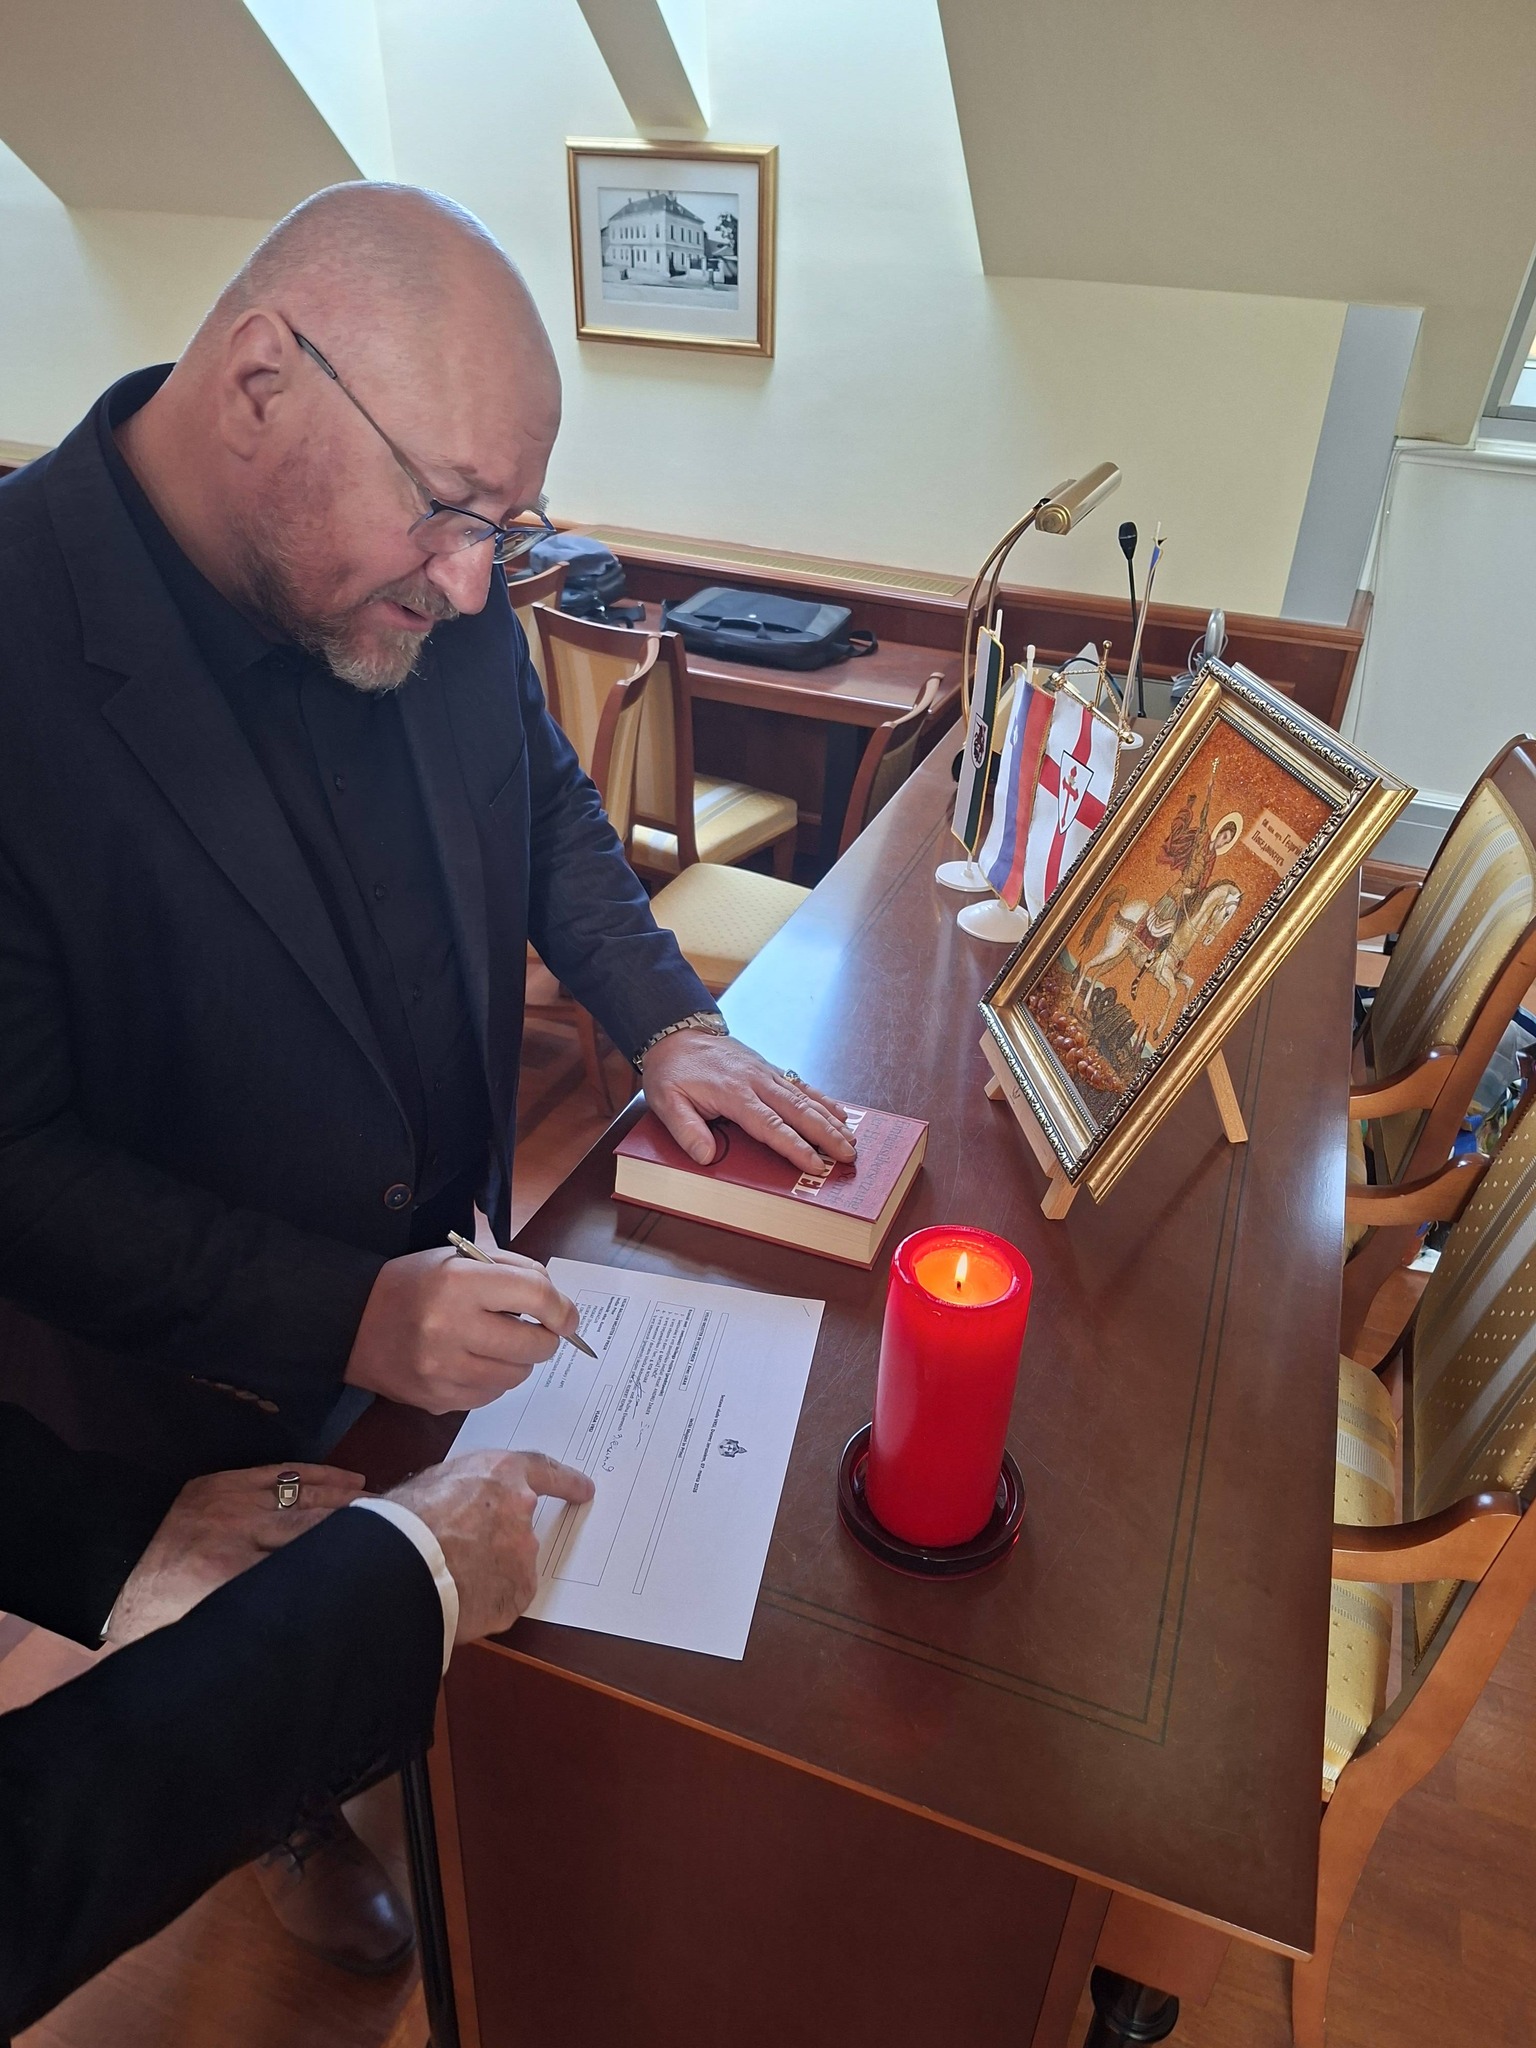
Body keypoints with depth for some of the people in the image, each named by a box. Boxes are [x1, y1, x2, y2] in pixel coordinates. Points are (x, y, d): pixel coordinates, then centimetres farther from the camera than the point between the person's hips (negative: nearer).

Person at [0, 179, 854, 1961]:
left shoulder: (426, 587, -13)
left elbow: (544, 802, 4)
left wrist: (665, 1021, -7)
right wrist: (343, 1315, -31)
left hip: (448, 1264, 5)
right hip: (200, 1380, -4)